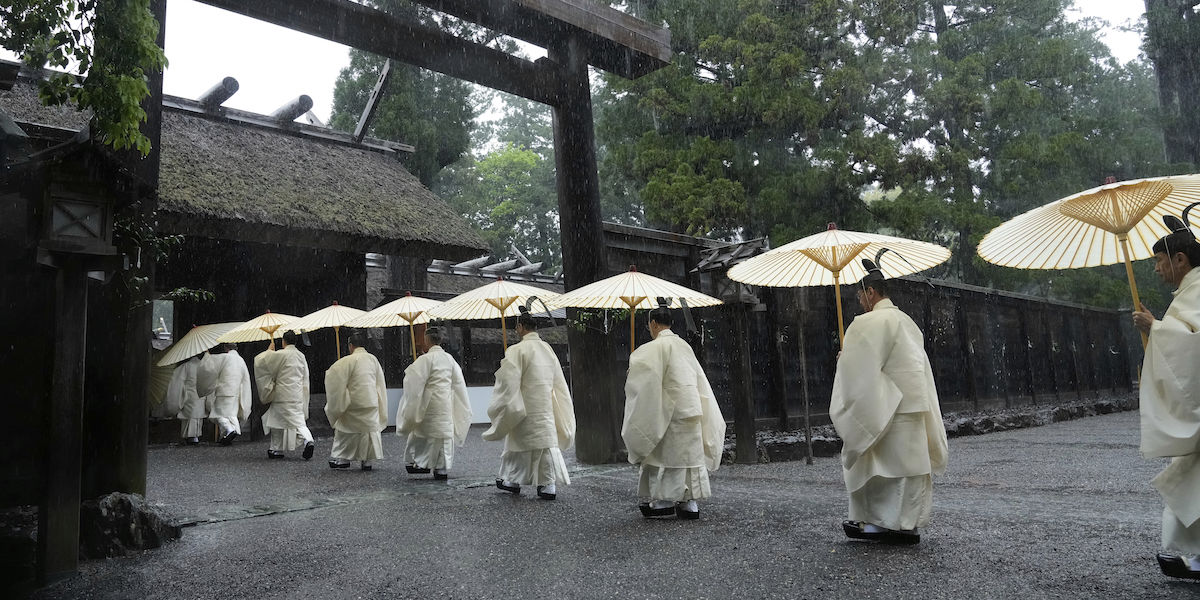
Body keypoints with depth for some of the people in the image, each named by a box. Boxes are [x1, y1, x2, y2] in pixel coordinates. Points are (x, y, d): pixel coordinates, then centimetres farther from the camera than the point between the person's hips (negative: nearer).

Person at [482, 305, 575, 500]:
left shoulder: (517, 350, -15)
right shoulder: (548, 349, 6)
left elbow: (509, 383, -16)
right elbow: (558, 382, 13)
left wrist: (499, 409, -6)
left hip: (526, 408, -5)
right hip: (546, 407, 5)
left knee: (518, 442, 10)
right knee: (547, 440, 7)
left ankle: (513, 480, 26)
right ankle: (549, 485, 3)